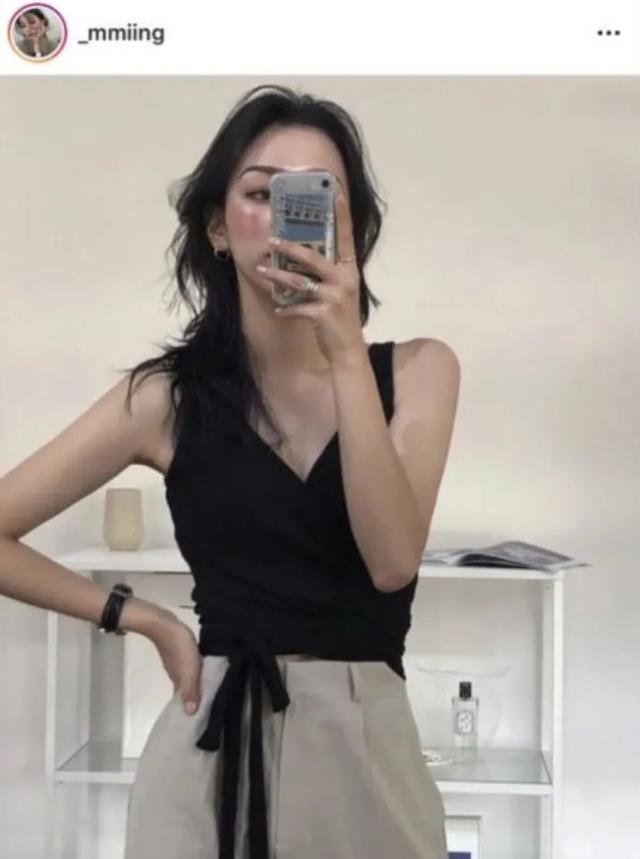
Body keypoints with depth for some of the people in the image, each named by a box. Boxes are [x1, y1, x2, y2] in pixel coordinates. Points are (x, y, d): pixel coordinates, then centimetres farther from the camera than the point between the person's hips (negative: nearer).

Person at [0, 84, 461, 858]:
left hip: (368, 743, 1)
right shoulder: (168, 396, -4)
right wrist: (147, 619, -1)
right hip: (217, 744, 0)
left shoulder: (418, 369, -1)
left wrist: (346, 353, -19)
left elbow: (392, 561, -16)